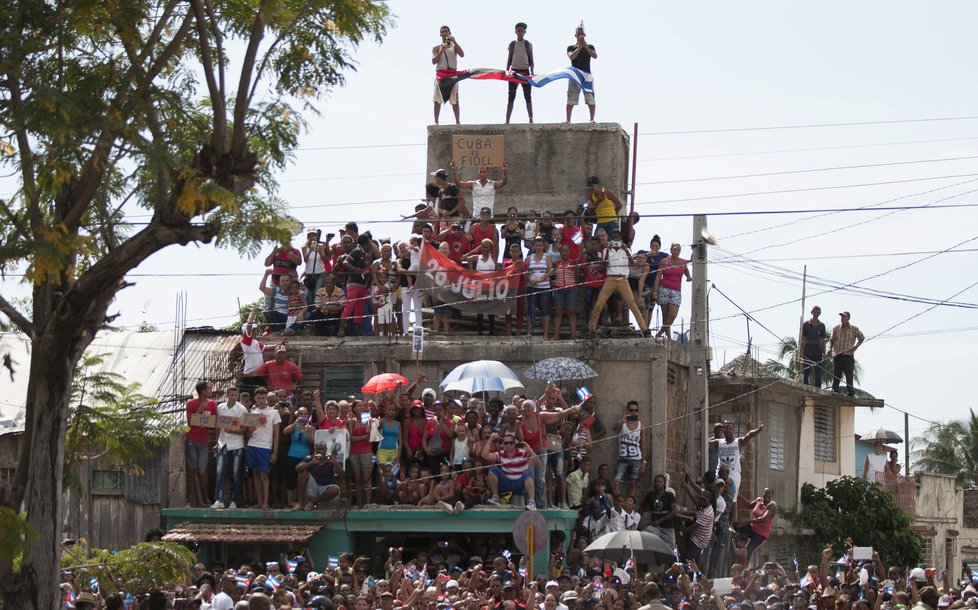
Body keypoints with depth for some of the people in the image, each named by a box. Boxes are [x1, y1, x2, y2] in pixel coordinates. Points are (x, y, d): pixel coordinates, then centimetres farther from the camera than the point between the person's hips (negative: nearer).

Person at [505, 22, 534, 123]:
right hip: (514, 71, 1)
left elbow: (531, 61, 7)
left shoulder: (528, 45, 6)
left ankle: (531, 119, 2)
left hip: (525, 72, -1)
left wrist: (532, 72, -4)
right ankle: (507, 121, -5)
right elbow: (509, 60, 11)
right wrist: (506, 72, 3)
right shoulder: (512, 44, 8)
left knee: (528, 97, 1)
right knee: (511, 97, -3)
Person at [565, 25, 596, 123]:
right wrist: (579, 47, -19)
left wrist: (585, 46, -17)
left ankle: (592, 119, -5)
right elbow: (571, 56, -11)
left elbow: (595, 56, -9)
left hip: (586, 75, 0)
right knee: (570, 100, -2)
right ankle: (568, 120, 1)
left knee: (590, 99, -7)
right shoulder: (571, 47, 9)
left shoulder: (590, 47, 10)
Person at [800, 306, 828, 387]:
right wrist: (801, 352, 0)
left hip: (817, 353, 1)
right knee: (805, 373, -2)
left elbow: (823, 340, 10)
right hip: (807, 352, -1)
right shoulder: (806, 324, 3)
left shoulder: (822, 325, 7)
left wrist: (824, 353, 5)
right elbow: (803, 339, 5)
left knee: (818, 374, 0)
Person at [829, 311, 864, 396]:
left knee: (849, 374, -3)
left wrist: (856, 346, 3)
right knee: (836, 374, 0)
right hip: (837, 355, 1)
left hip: (849, 355, -1)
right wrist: (830, 349, -7)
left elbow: (862, 338, 19)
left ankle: (850, 392, -2)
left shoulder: (854, 329, 6)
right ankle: (834, 390, 1)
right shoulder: (836, 329, 10)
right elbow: (831, 340, 12)